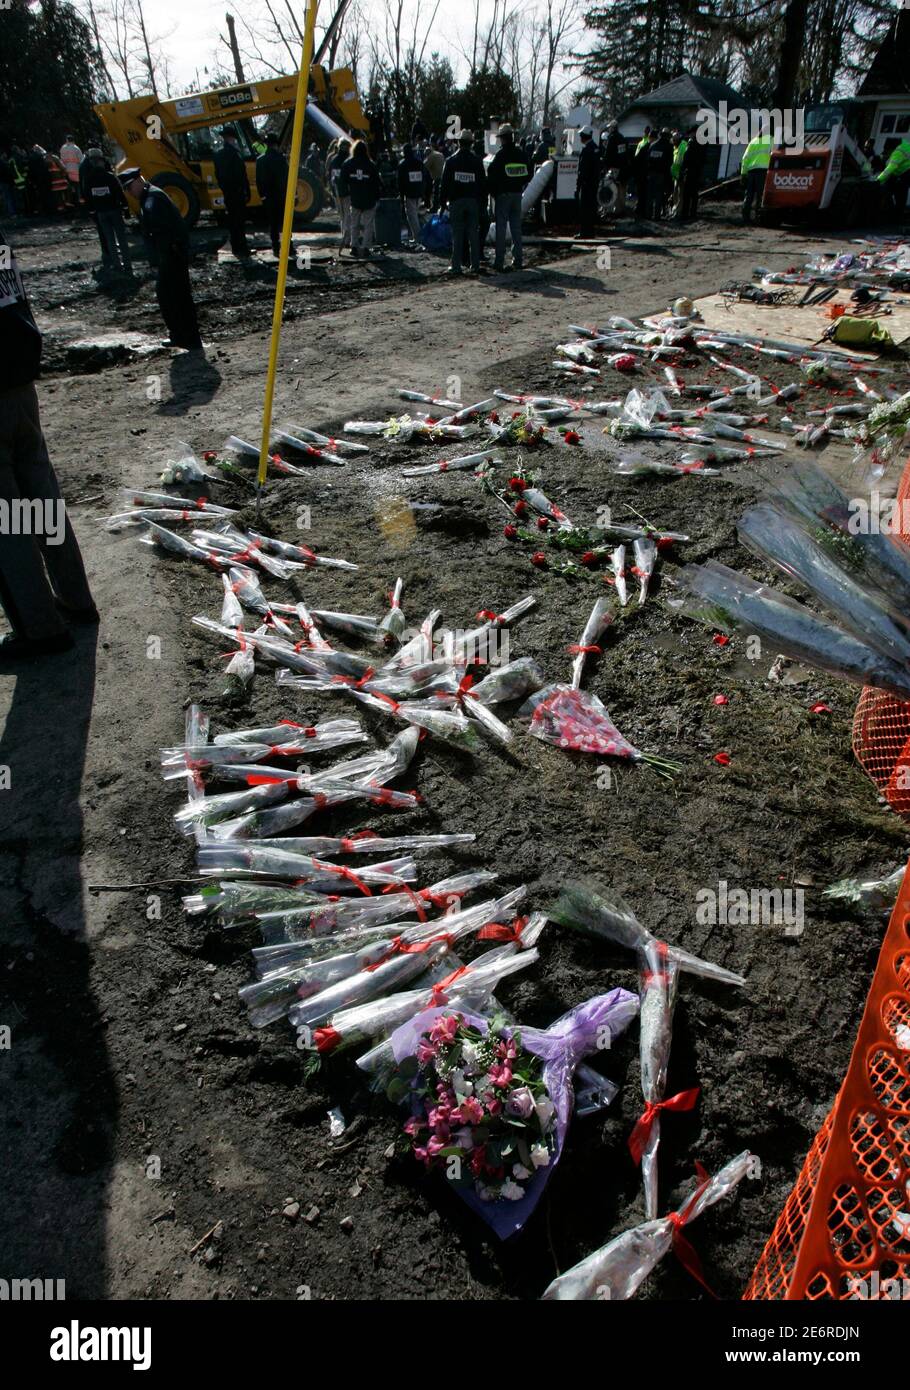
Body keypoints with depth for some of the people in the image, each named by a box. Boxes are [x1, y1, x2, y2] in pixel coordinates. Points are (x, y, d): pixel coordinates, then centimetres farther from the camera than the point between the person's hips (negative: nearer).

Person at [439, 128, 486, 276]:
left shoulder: (451, 161, -1)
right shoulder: (477, 161, 4)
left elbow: (445, 183, -2)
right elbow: (483, 183, 6)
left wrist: (442, 201, 3)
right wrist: (482, 200, 12)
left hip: (456, 201, -1)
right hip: (473, 201, 2)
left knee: (457, 235, -1)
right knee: (474, 234, 5)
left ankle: (456, 267, -3)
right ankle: (475, 265, 5)